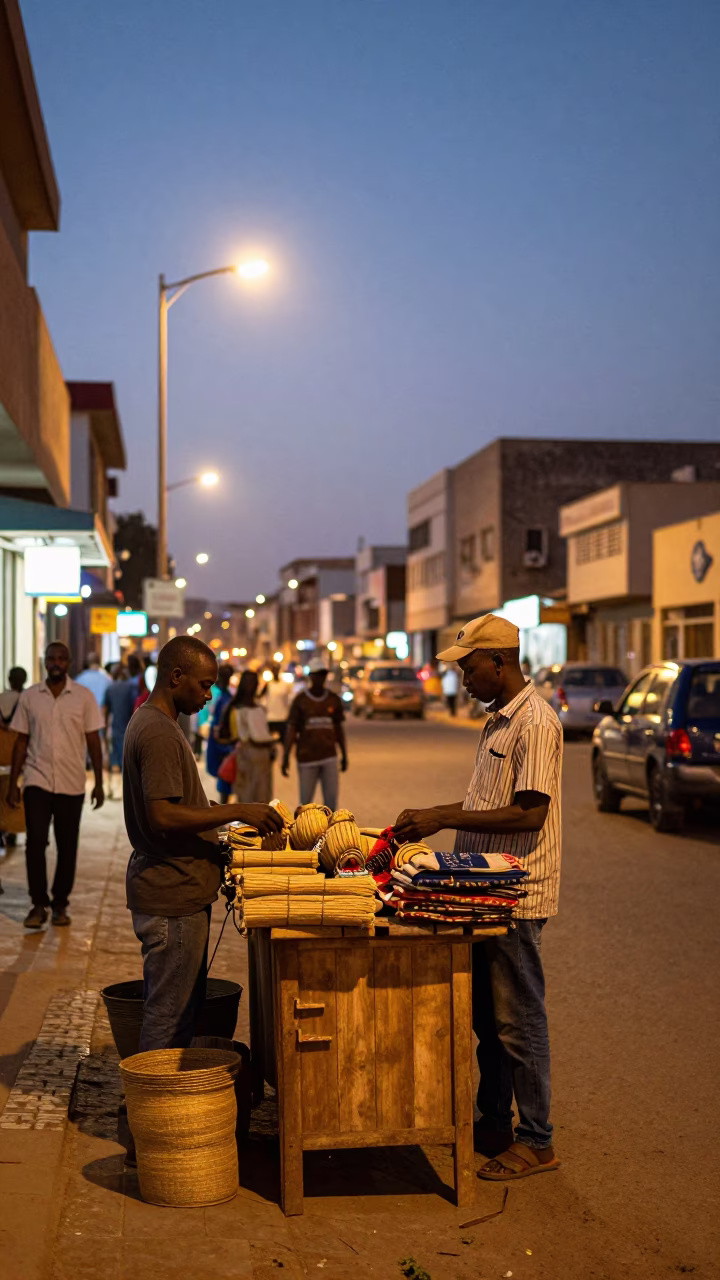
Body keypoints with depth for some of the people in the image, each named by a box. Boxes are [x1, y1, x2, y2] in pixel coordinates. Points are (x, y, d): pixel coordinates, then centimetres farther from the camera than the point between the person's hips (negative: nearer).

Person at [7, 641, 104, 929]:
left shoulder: (84, 697, 0)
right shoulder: (29, 697, 3)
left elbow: (93, 741, 2)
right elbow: (21, 742, 7)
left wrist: (99, 783, 0)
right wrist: (13, 783, 3)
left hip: (71, 785, 0)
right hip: (37, 782, 0)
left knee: (67, 847, 6)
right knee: (35, 843, -7)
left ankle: (60, 903, 18)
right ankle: (39, 904, 4)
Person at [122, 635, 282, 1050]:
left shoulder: (153, 722, 14)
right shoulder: (158, 733, -19)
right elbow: (162, 816, -26)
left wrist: (219, 816, 14)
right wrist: (237, 811, -21)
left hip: (181, 889, 11)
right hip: (172, 895, -11)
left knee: (182, 1008, 17)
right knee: (169, 1015, -1)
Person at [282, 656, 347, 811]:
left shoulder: (334, 700, 4)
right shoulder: (299, 700, -4)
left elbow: (339, 729, 11)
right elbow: (291, 730, -5)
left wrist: (344, 755, 12)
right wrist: (285, 758, -10)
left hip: (329, 758, 2)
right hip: (306, 758, -2)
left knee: (331, 797, -5)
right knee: (306, 799, 5)